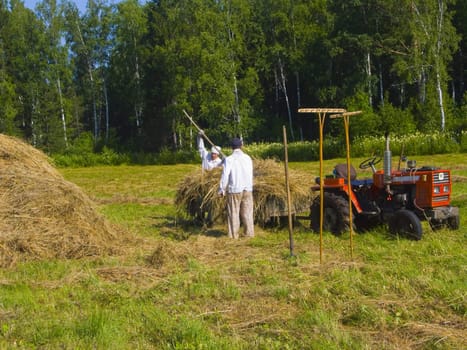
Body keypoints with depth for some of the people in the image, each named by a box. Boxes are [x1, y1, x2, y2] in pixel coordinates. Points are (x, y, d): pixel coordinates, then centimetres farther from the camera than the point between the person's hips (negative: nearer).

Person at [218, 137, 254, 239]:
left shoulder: (229, 159, -9)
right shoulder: (248, 158, 2)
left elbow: (225, 175, -11)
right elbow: (251, 174, 5)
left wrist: (222, 189, -2)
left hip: (234, 190, -3)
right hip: (247, 189, 3)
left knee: (234, 213, 4)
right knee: (247, 212, 10)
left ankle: (234, 235, 6)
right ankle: (249, 233, 11)